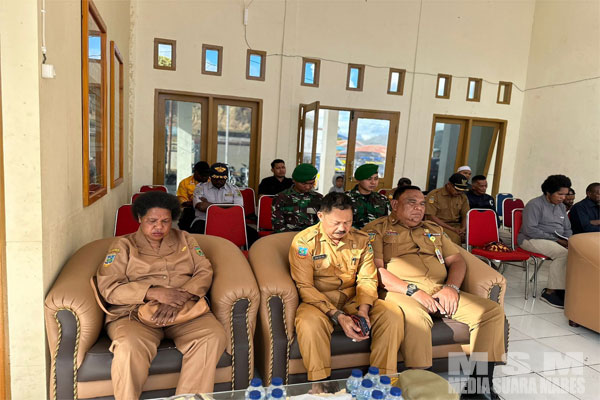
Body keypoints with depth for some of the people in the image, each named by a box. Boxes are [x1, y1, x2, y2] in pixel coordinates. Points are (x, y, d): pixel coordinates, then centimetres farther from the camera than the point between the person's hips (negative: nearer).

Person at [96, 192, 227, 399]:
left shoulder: (184, 239, 18)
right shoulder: (123, 245, 11)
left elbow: (204, 272, 6)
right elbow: (108, 287, -2)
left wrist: (181, 297, -15)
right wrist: (154, 293, -17)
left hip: (185, 311, 2)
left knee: (214, 337, -28)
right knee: (129, 348, -35)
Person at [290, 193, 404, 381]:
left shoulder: (362, 240, 3)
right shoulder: (304, 242, -11)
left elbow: (367, 279, 4)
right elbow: (305, 286, -14)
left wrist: (363, 309, -17)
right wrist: (337, 316, -24)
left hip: (353, 299, 4)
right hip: (319, 301, -4)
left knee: (392, 315, -18)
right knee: (310, 323, -37)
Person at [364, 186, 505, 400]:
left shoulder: (434, 230, 27)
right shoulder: (377, 229, 7)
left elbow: (457, 261, 19)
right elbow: (376, 269, -6)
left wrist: (451, 287, -3)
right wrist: (413, 291, -15)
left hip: (440, 291, 6)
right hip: (401, 292, -6)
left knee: (492, 310, -11)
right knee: (416, 317, -39)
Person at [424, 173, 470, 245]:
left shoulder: (463, 197, 12)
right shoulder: (434, 194, -6)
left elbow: (465, 216, 12)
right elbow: (431, 217, -12)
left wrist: (463, 229, -12)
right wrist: (452, 229, -17)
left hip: (457, 225, 5)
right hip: (439, 225, -5)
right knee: (455, 237, -34)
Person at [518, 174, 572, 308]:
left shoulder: (561, 207, 17)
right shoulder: (535, 204, -8)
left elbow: (567, 229, 23)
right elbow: (530, 230, -18)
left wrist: (569, 240, 0)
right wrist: (555, 239, -20)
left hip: (557, 241, 8)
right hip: (532, 240, -8)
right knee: (563, 253, -32)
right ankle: (550, 292, -22)